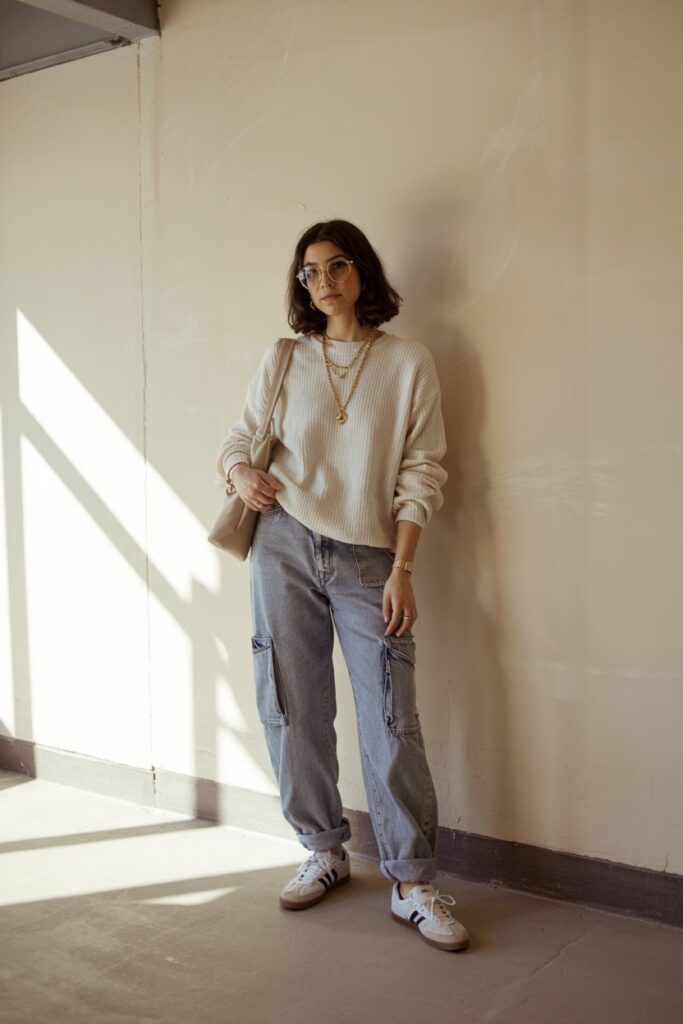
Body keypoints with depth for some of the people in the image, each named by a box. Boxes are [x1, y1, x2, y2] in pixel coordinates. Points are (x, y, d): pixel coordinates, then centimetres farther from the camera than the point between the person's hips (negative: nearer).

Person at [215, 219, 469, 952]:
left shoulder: (409, 362, 2)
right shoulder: (283, 360, 9)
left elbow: (421, 474, -1)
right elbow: (239, 436, 14)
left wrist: (401, 570, -8)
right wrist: (239, 471, -11)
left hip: (368, 559, -2)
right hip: (286, 548, 3)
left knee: (391, 720, -6)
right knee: (293, 710, 6)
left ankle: (413, 885, 5)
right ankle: (325, 852, 24)